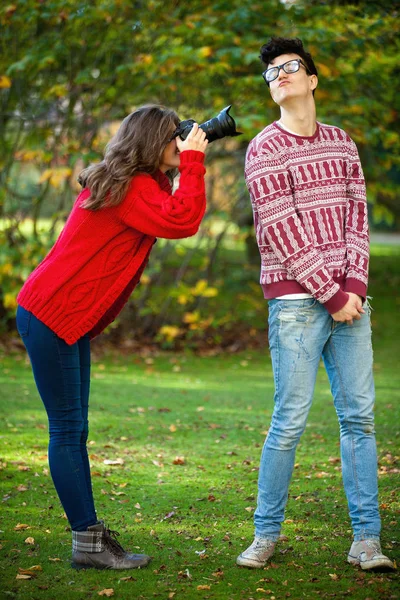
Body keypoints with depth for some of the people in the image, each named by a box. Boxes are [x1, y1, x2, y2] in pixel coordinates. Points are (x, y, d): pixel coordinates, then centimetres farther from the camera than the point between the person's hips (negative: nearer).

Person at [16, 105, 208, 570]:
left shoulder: (137, 184, 15)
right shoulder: (132, 188, -17)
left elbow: (172, 217, 16)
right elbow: (181, 222, -27)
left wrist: (190, 165, 8)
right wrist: (193, 161, -18)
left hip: (71, 320, 11)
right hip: (52, 315, -11)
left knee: (73, 428, 11)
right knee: (68, 427, -6)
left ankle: (90, 533, 15)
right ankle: (88, 543, -3)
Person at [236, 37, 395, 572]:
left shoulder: (342, 143, 16)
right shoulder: (265, 150, 0)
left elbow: (357, 218, 9)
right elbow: (280, 231, -8)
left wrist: (355, 285, -6)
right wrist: (331, 294, -11)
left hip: (348, 297, 5)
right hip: (297, 299, -4)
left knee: (359, 416, 2)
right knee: (291, 420, -5)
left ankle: (365, 539, 6)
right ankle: (266, 534, 8)